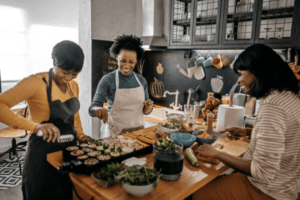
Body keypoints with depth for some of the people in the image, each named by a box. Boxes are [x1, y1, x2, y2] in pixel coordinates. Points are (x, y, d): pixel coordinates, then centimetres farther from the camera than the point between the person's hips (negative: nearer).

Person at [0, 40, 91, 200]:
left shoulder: (73, 86, 4)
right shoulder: (37, 82, -17)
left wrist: (80, 135, 4)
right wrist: (35, 126, -37)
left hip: (69, 149, 7)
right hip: (43, 153, -6)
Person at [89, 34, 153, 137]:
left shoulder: (141, 80, 4)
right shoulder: (107, 80, -6)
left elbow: (144, 111, 11)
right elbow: (93, 107, -12)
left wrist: (148, 107, -10)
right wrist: (98, 109, -33)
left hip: (138, 130, 3)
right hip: (116, 133, -3)